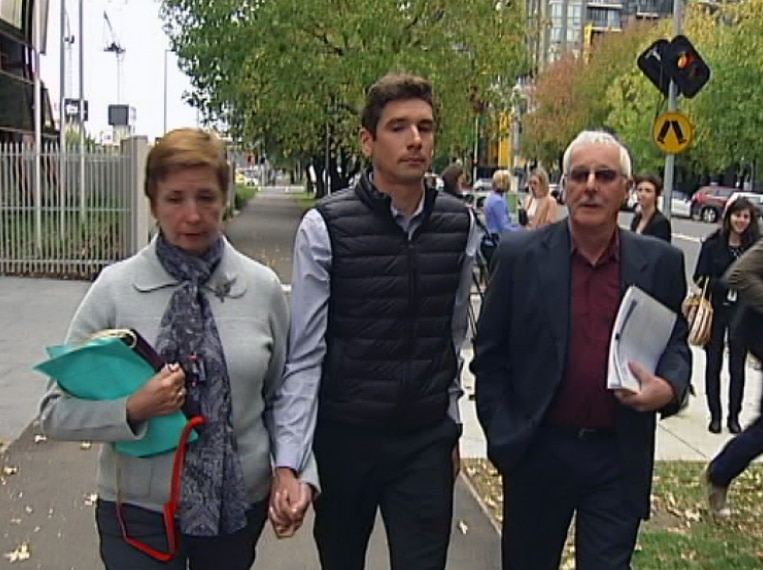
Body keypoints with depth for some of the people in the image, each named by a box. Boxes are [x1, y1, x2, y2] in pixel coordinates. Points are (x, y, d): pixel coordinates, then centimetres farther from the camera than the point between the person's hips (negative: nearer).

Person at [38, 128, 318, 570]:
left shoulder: (263, 287, -5)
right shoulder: (115, 288, -9)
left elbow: (282, 396, 6)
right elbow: (58, 412, -6)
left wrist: (297, 473, -6)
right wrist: (134, 410, -22)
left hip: (240, 504, 2)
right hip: (139, 509, -2)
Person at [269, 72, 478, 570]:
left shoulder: (460, 226, -1)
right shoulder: (325, 227, -11)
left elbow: (455, 337, 9)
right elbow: (304, 354, -11)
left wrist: (451, 427, 14)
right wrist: (288, 463, -17)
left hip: (427, 441, 2)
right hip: (343, 436, -1)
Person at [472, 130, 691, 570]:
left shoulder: (660, 263, -1)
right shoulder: (520, 255, -6)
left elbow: (676, 343, 9)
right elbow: (490, 354, -1)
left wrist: (669, 386, -13)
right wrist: (502, 436, -5)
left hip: (620, 459, 1)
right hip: (537, 452, 0)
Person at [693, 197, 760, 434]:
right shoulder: (713, 244, -5)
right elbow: (700, 277, -5)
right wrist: (726, 286, -17)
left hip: (742, 313, 0)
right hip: (715, 310, 0)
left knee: (737, 366, 6)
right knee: (713, 363, 8)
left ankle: (734, 416, 19)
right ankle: (715, 415, 20)